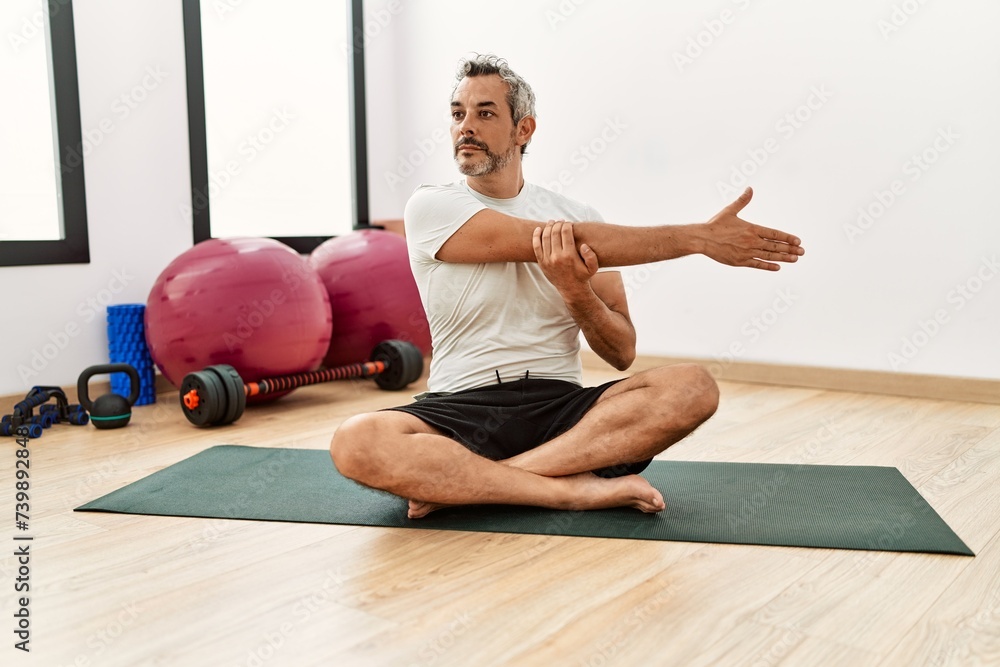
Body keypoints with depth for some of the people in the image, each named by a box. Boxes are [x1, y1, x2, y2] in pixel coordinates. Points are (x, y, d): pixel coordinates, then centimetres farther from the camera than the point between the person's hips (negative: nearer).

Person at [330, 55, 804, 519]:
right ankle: (581, 489, -26)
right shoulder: (432, 208, 0)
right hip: (460, 410, -2)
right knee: (356, 443, -33)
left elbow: (621, 353, 6)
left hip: (561, 407, 3)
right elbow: (544, 240, -15)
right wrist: (699, 236, -15)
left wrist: (578, 292, -17)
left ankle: (462, 484, -26)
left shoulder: (580, 219, 9)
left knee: (693, 387, -25)